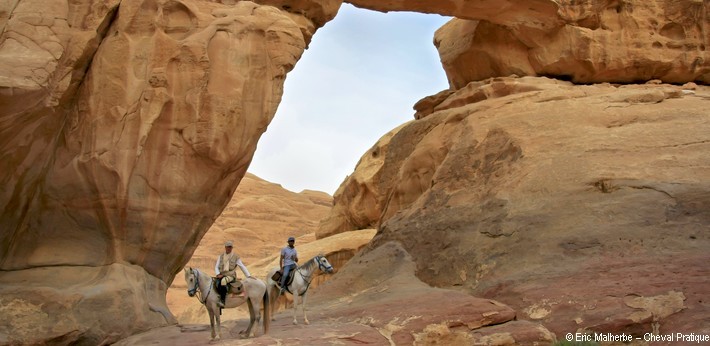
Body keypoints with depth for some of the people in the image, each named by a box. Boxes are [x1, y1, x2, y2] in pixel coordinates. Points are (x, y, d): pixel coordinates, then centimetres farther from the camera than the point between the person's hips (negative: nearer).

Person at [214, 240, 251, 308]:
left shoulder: (236, 257, 9)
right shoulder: (221, 256, 17)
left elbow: (242, 267, 10)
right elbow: (216, 267, 15)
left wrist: (249, 276, 3)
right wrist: (218, 274, -5)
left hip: (231, 275, -3)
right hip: (221, 275, 3)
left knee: (223, 280, -36)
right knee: (218, 284, -32)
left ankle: (222, 301, -35)